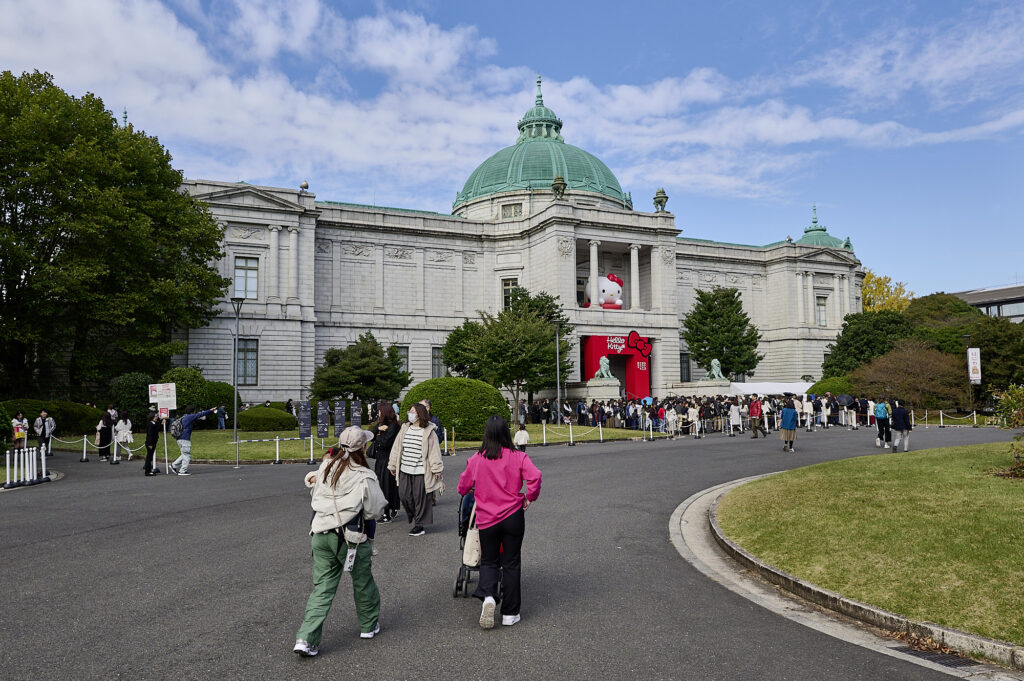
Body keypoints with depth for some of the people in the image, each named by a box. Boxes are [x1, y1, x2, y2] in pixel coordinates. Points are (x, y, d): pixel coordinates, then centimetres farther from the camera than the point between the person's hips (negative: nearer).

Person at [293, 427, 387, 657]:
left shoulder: (325, 467, -1)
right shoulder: (364, 477, -17)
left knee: (322, 586, 11)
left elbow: (314, 496, 11)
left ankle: (306, 638, 3)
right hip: (351, 538, -4)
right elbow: (374, 510, -10)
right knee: (363, 582, 18)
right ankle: (369, 625, 36)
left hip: (321, 534, 4)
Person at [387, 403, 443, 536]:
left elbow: (434, 451, -5)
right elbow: (397, 448, 15)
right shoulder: (405, 429, 9)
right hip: (405, 471, 5)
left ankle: (419, 525, 14)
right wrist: (392, 466, 17)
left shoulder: (429, 431, -6)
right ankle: (414, 518, 30)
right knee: (404, 495, 5)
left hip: (421, 472, -5)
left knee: (420, 498, 1)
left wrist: (437, 470, -6)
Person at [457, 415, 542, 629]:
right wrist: (529, 498, -4)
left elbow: (463, 487, 6)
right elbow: (534, 477, -21)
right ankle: (510, 613, 16)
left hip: (486, 519, 1)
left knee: (488, 561, 17)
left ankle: (488, 596, -10)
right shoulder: (518, 457, -7)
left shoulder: (475, 460, -4)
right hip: (513, 517, -1)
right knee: (511, 563, 11)